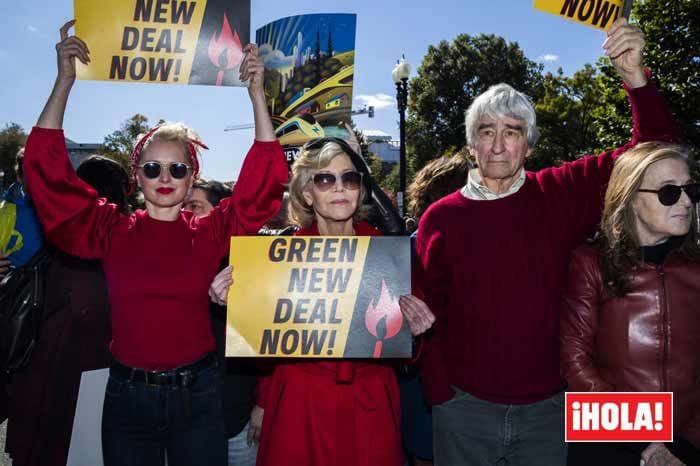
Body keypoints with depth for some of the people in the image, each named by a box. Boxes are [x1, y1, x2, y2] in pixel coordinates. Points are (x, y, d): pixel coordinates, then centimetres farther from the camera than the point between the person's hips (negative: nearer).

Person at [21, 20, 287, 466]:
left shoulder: (211, 232, -4)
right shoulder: (113, 231, -2)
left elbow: (265, 176, -9)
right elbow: (47, 165, -6)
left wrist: (257, 92, -14)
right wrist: (65, 80, -10)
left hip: (198, 391, 0)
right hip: (127, 392, 1)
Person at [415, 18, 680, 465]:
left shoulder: (561, 194, -3)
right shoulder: (440, 217, -5)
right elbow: (427, 316, -2)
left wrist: (634, 75, -15)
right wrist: (441, 396, -5)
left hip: (547, 407, 1)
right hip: (465, 408, 0)